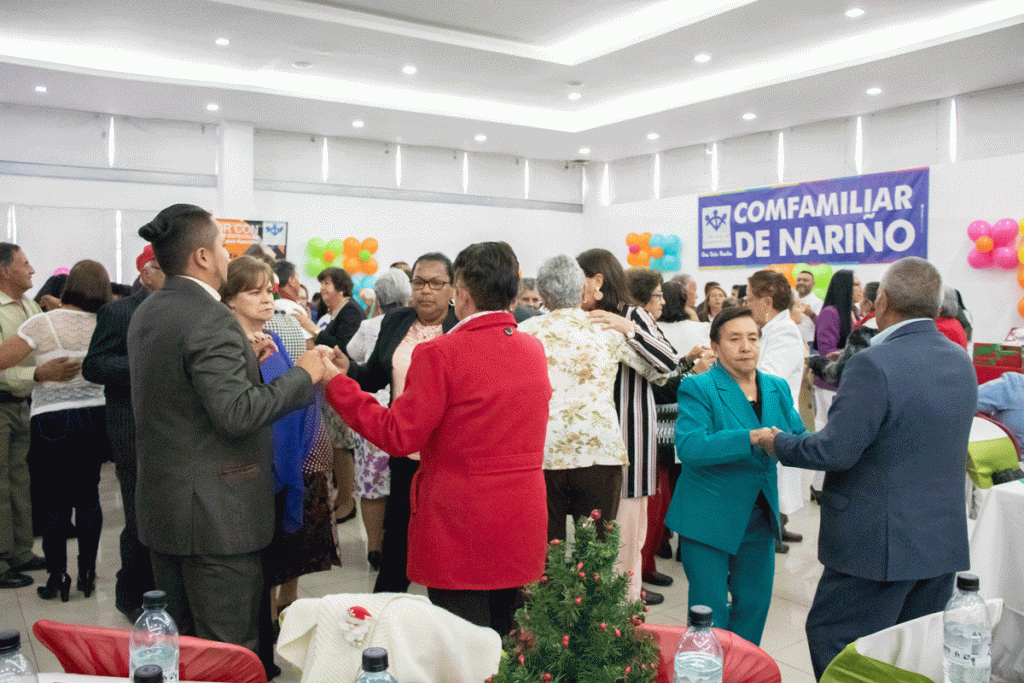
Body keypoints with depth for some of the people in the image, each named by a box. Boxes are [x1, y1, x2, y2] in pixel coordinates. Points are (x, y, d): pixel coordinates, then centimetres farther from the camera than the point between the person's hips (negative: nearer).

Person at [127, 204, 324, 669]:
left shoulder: (146, 313, 9)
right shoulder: (211, 319, -20)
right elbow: (237, 413, -27)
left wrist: (244, 359, 13)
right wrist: (303, 374, -16)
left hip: (160, 503, 9)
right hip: (214, 510, -9)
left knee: (178, 642, 20)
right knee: (230, 651, 2)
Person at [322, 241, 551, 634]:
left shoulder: (440, 354, -17)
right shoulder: (534, 350, 4)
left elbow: (399, 436, -15)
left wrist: (337, 385, -6)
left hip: (461, 533, -6)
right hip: (522, 530, 6)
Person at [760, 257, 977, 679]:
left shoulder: (874, 364, -21)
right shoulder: (961, 362, 5)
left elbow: (835, 451, -22)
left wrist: (778, 444, -5)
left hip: (880, 542, -8)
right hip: (945, 540, 8)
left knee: (831, 641, 5)